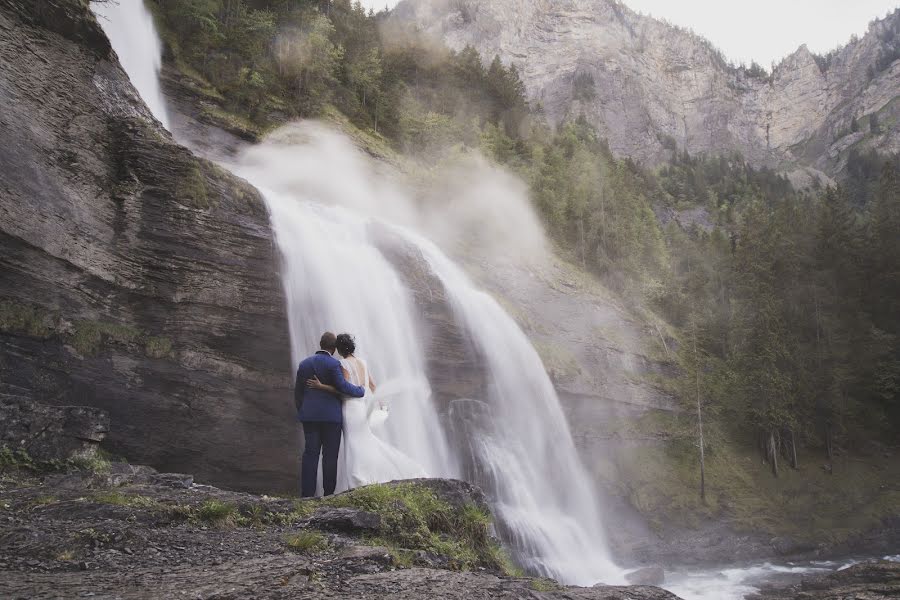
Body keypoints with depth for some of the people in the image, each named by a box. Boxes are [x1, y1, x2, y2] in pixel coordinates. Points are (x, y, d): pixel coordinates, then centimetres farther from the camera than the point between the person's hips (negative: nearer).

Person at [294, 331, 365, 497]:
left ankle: (307, 493, 1)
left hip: (310, 415, 4)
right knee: (330, 455, 2)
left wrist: (302, 412, 21)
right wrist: (361, 391, -2)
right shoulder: (333, 364, -8)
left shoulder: (304, 363, 9)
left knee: (310, 454, 5)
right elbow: (342, 386, -18)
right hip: (332, 415, -4)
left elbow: (298, 392, 12)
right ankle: (329, 493, 3)